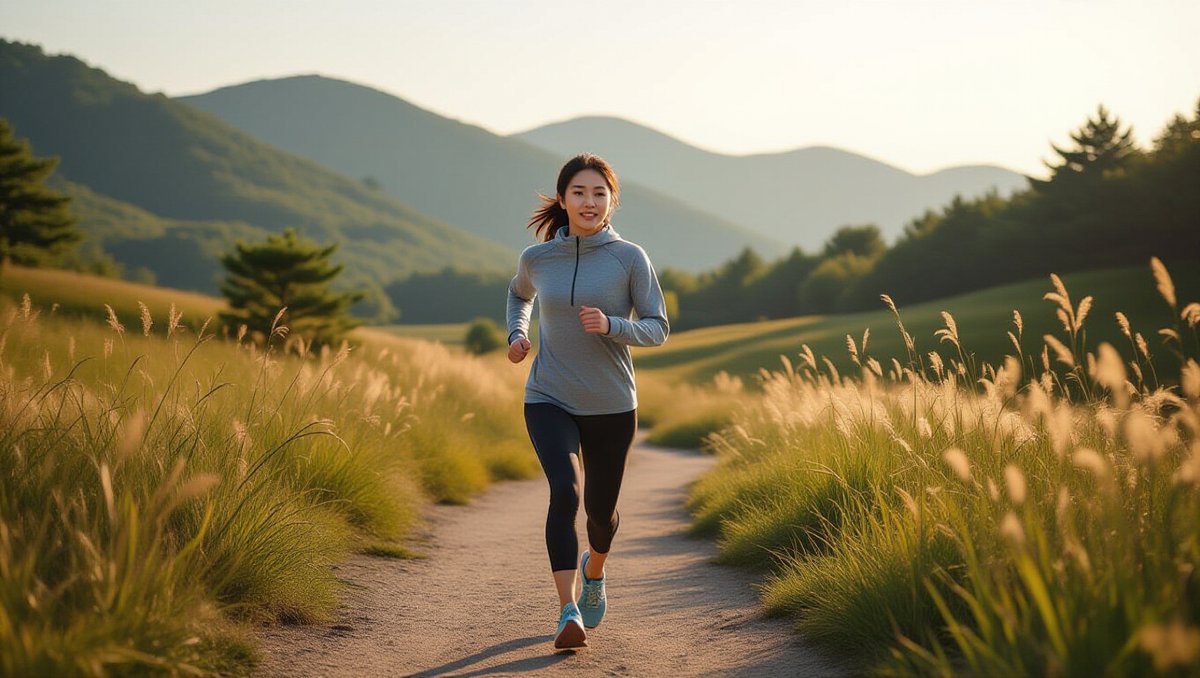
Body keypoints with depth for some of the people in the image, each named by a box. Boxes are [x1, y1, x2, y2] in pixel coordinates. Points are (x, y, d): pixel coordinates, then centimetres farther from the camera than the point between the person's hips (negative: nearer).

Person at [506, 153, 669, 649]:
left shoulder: (630, 258, -6)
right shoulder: (536, 258, 0)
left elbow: (657, 328, -6)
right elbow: (519, 294, 23)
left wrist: (610, 325, -23)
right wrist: (516, 333, 4)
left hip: (611, 405, 0)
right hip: (549, 400, 0)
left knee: (601, 509, 13)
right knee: (565, 491, -23)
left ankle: (594, 572, 48)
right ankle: (568, 612, -22)